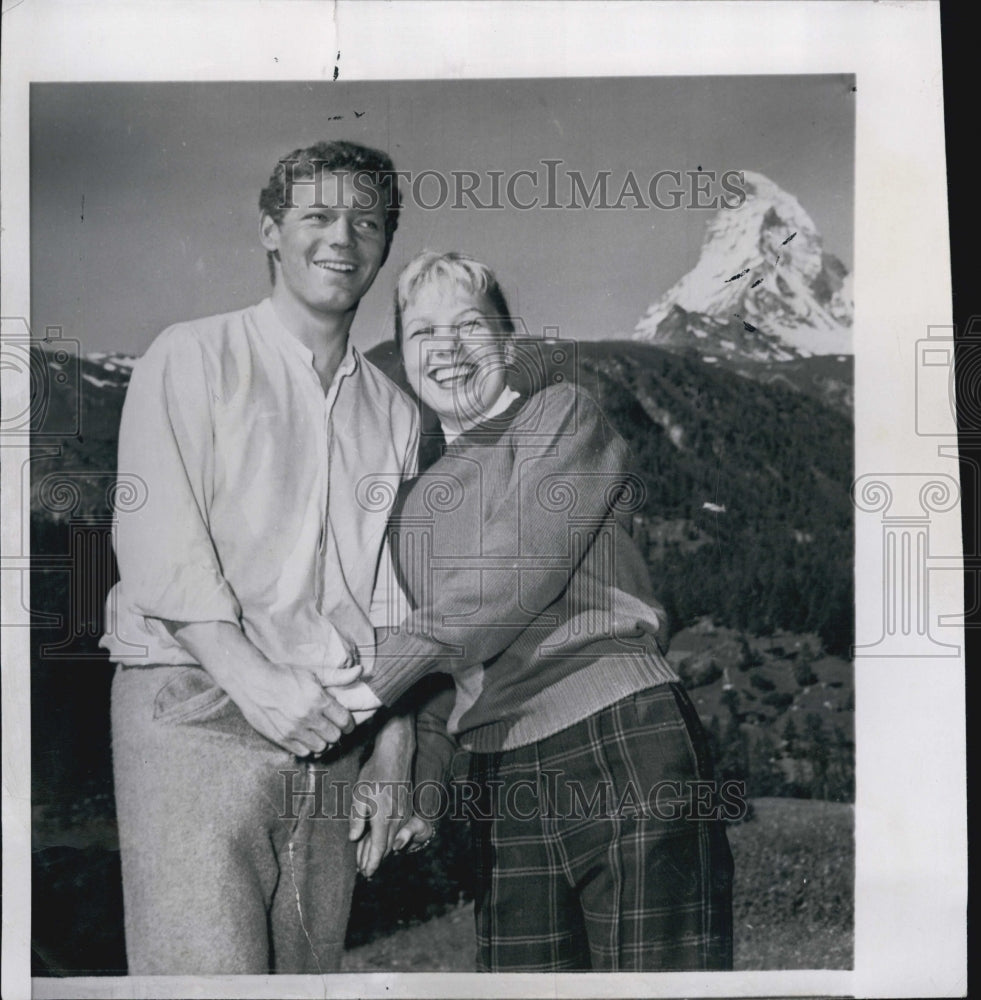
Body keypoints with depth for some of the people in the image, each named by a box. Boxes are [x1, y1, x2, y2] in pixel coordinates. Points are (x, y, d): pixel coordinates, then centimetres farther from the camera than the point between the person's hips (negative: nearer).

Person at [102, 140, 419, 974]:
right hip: (196, 708, -4)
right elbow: (157, 540, -7)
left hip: (333, 734, 5)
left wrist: (394, 742, 8)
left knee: (310, 971, 6)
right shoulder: (194, 357, 4)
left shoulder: (394, 412, 18)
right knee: (207, 967, -11)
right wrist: (250, 675, -19)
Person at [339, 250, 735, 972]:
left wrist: (372, 681, -13)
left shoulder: (563, 415, 1)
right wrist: (418, 779, 12)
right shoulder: (420, 494, 19)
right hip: (502, 778, 6)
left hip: (624, 743, -6)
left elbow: (513, 573, -13)